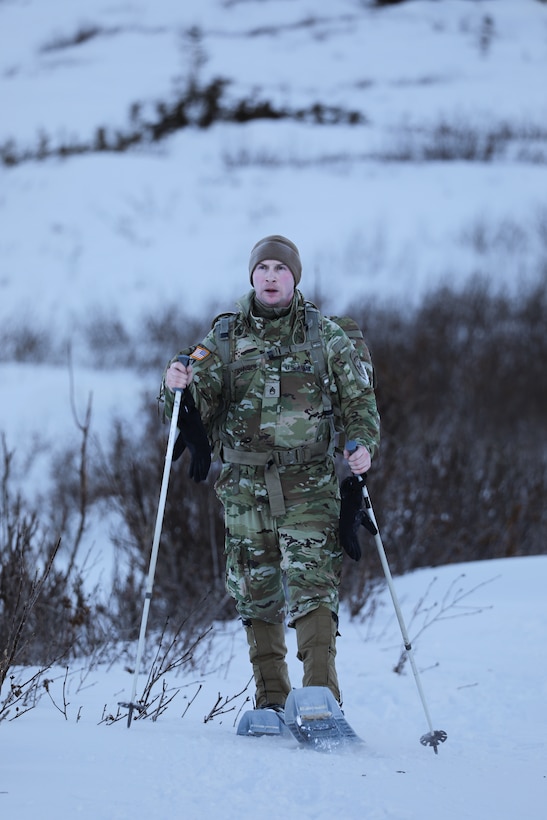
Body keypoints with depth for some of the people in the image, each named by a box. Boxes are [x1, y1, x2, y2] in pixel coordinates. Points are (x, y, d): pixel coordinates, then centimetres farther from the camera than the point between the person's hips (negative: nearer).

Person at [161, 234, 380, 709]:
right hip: (245, 487, 2)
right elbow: (200, 408, 5)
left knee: (312, 586, -14)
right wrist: (178, 387, -17)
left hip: (309, 486, -2)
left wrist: (364, 444, -11)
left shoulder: (327, 337, 5)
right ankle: (271, 700, 16)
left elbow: (360, 401, 8)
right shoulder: (225, 338, 9)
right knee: (256, 594, 7)